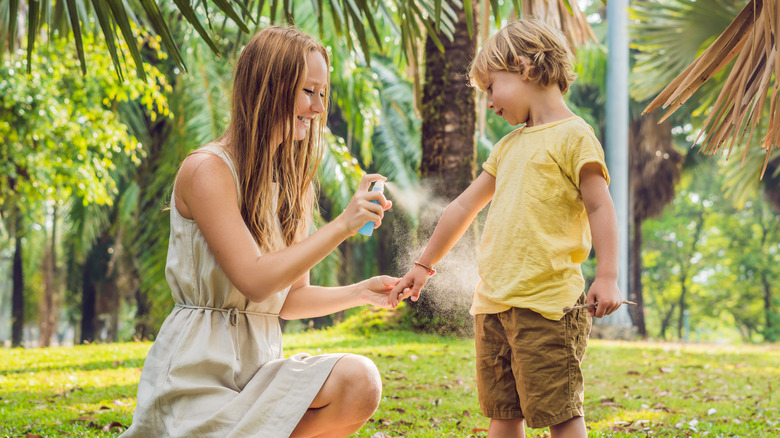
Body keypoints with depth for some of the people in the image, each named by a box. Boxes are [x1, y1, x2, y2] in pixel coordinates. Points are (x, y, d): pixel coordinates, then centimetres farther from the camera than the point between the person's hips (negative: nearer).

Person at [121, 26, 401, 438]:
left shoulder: (294, 185, 13)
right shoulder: (207, 169, -10)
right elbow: (254, 281, -18)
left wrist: (360, 292, 0)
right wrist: (341, 226, -18)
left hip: (260, 365, 7)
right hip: (197, 370, -6)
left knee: (359, 381, -22)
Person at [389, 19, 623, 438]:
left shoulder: (572, 135, -3)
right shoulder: (510, 145, 21)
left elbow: (600, 207, -9)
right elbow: (464, 206, 26)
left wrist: (607, 276, -18)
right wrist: (423, 265, 29)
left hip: (547, 303, -8)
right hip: (493, 302, 8)